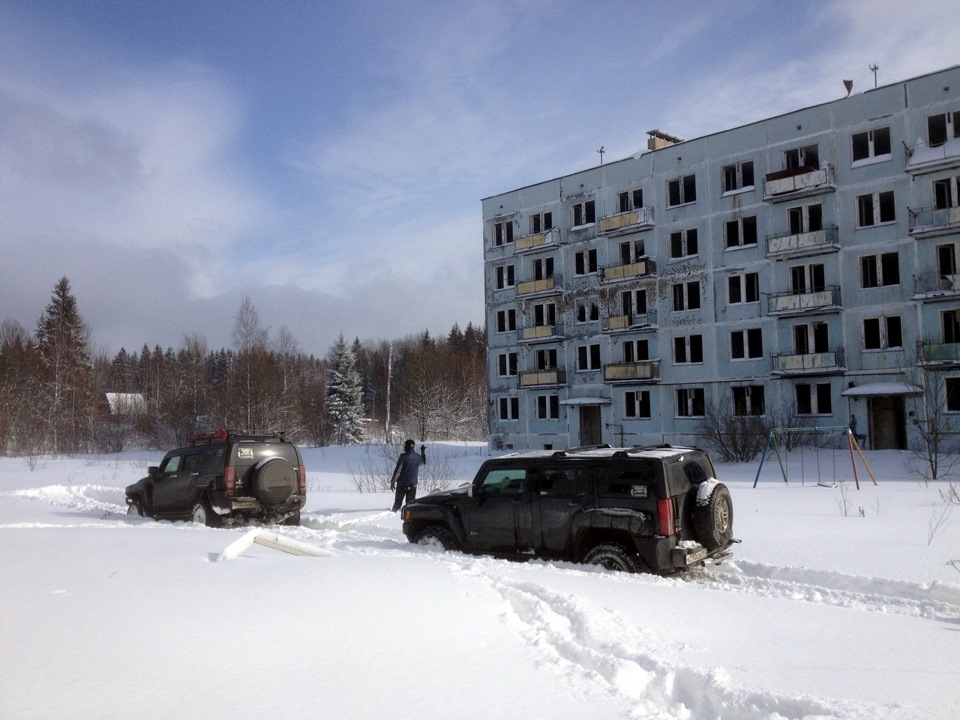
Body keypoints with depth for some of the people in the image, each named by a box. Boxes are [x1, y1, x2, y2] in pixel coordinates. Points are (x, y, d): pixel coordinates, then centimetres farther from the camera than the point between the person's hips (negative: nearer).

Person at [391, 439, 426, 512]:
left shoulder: (403, 456, -13)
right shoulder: (418, 457, 1)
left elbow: (397, 470, -17)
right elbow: (424, 462, 25)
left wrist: (392, 482, -12)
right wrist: (423, 452, 36)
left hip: (402, 484, -3)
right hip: (413, 484, 3)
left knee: (397, 502, 12)